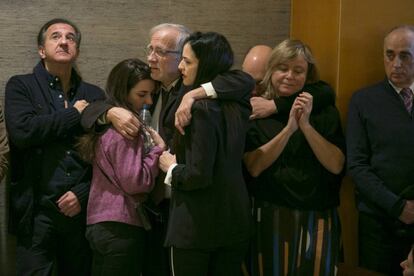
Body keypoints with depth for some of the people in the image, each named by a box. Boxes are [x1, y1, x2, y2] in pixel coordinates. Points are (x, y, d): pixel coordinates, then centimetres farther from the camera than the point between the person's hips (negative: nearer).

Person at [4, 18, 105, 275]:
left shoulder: (94, 95, 11)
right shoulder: (20, 86, 3)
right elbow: (22, 131, -16)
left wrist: (84, 193, -6)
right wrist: (75, 113, -7)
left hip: (83, 210, 3)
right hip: (37, 212, -3)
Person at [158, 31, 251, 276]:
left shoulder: (202, 109, -18)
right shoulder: (235, 106, 5)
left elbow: (200, 175, -22)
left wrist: (171, 168, -4)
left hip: (198, 225, -7)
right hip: (234, 220, 7)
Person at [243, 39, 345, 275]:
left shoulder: (325, 111, 2)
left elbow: (336, 165, -7)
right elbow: (254, 167, -12)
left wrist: (306, 125, -15)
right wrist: (289, 128, -19)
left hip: (318, 219, 1)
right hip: (271, 217, -1)